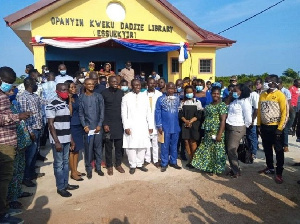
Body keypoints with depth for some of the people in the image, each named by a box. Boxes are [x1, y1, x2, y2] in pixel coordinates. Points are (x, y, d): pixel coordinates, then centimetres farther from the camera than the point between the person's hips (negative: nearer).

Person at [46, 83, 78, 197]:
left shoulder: (66, 104, 12)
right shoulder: (52, 105, -12)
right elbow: (51, 125, -13)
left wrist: (71, 139, 15)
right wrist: (56, 141, -16)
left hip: (66, 139, 7)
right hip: (58, 140, -7)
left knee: (66, 162, 15)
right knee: (59, 164, 3)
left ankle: (66, 184, 27)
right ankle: (60, 188, 14)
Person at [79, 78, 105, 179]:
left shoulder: (98, 96, 2)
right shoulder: (81, 97, 1)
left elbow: (102, 111, 1)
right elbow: (81, 113, 0)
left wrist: (100, 125, -6)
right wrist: (84, 126, -9)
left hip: (98, 126, 1)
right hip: (88, 127, -1)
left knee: (98, 148, 9)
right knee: (88, 149, 4)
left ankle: (98, 167, 23)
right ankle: (88, 169, 18)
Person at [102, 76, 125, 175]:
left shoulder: (121, 92, 6)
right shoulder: (104, 93, -3)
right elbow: (101, 110, -4)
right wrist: (104, 124, -9)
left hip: (119, 123, 3)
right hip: (108, 124, -2)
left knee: (119, 145, 8)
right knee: (108, 146, 6)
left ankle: (118, 164, 24)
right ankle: (109, 166, 20)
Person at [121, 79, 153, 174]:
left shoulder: (145, 97, 7)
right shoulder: (126, 97, 0)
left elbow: (148, 112, 7)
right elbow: (124, 113, -2)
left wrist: (150, 126, 4)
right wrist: (126, 127, -9)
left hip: (143, 126, 3)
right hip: (131, 126, -2)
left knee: (142, 145, 5)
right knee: (131, 146, 0)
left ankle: (140, 164, 21)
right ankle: (132, 165, 16)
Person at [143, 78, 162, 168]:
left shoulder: (159, 94, 1)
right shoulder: (143, 94, 2)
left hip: (155, 121, -1)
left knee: (155, 140, 4)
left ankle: (156, 159, 13)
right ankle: (147, 159, 18)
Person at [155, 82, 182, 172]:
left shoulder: (177, 99, 4)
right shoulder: (160, 99, -5)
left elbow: (179, 111, 10)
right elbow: (157, 113, -5)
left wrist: (180, 122, 5)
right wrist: (159, 125, -9)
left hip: (175, 126, 3)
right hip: (165, 127, -3)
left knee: (174, 145, 14)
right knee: (165, 146, 6)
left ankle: (173, 162, 27)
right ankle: (164, 163, 17)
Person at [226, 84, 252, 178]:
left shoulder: (244, 101, -13)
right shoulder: (234, 101, 13)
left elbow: (248, 118, -14)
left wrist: (243, 127, -2)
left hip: (237, 129, -8)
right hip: (229, 127, 8)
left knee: (231, 150, -4)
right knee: (228, 150, 12)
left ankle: (236, 171, 14)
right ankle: (233, 168, 27)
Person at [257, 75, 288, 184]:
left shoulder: (280, 95, -11)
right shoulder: (262, 95, 6)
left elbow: (284, 112, -12)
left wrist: (280, 128, -15)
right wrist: (259, 125, 7)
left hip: (275, 127, -6)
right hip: (264, 127, 6)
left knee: (278, 151, 5)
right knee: (267, 149, 17)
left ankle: (279, 173, 13)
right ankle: (270, 167, 33)